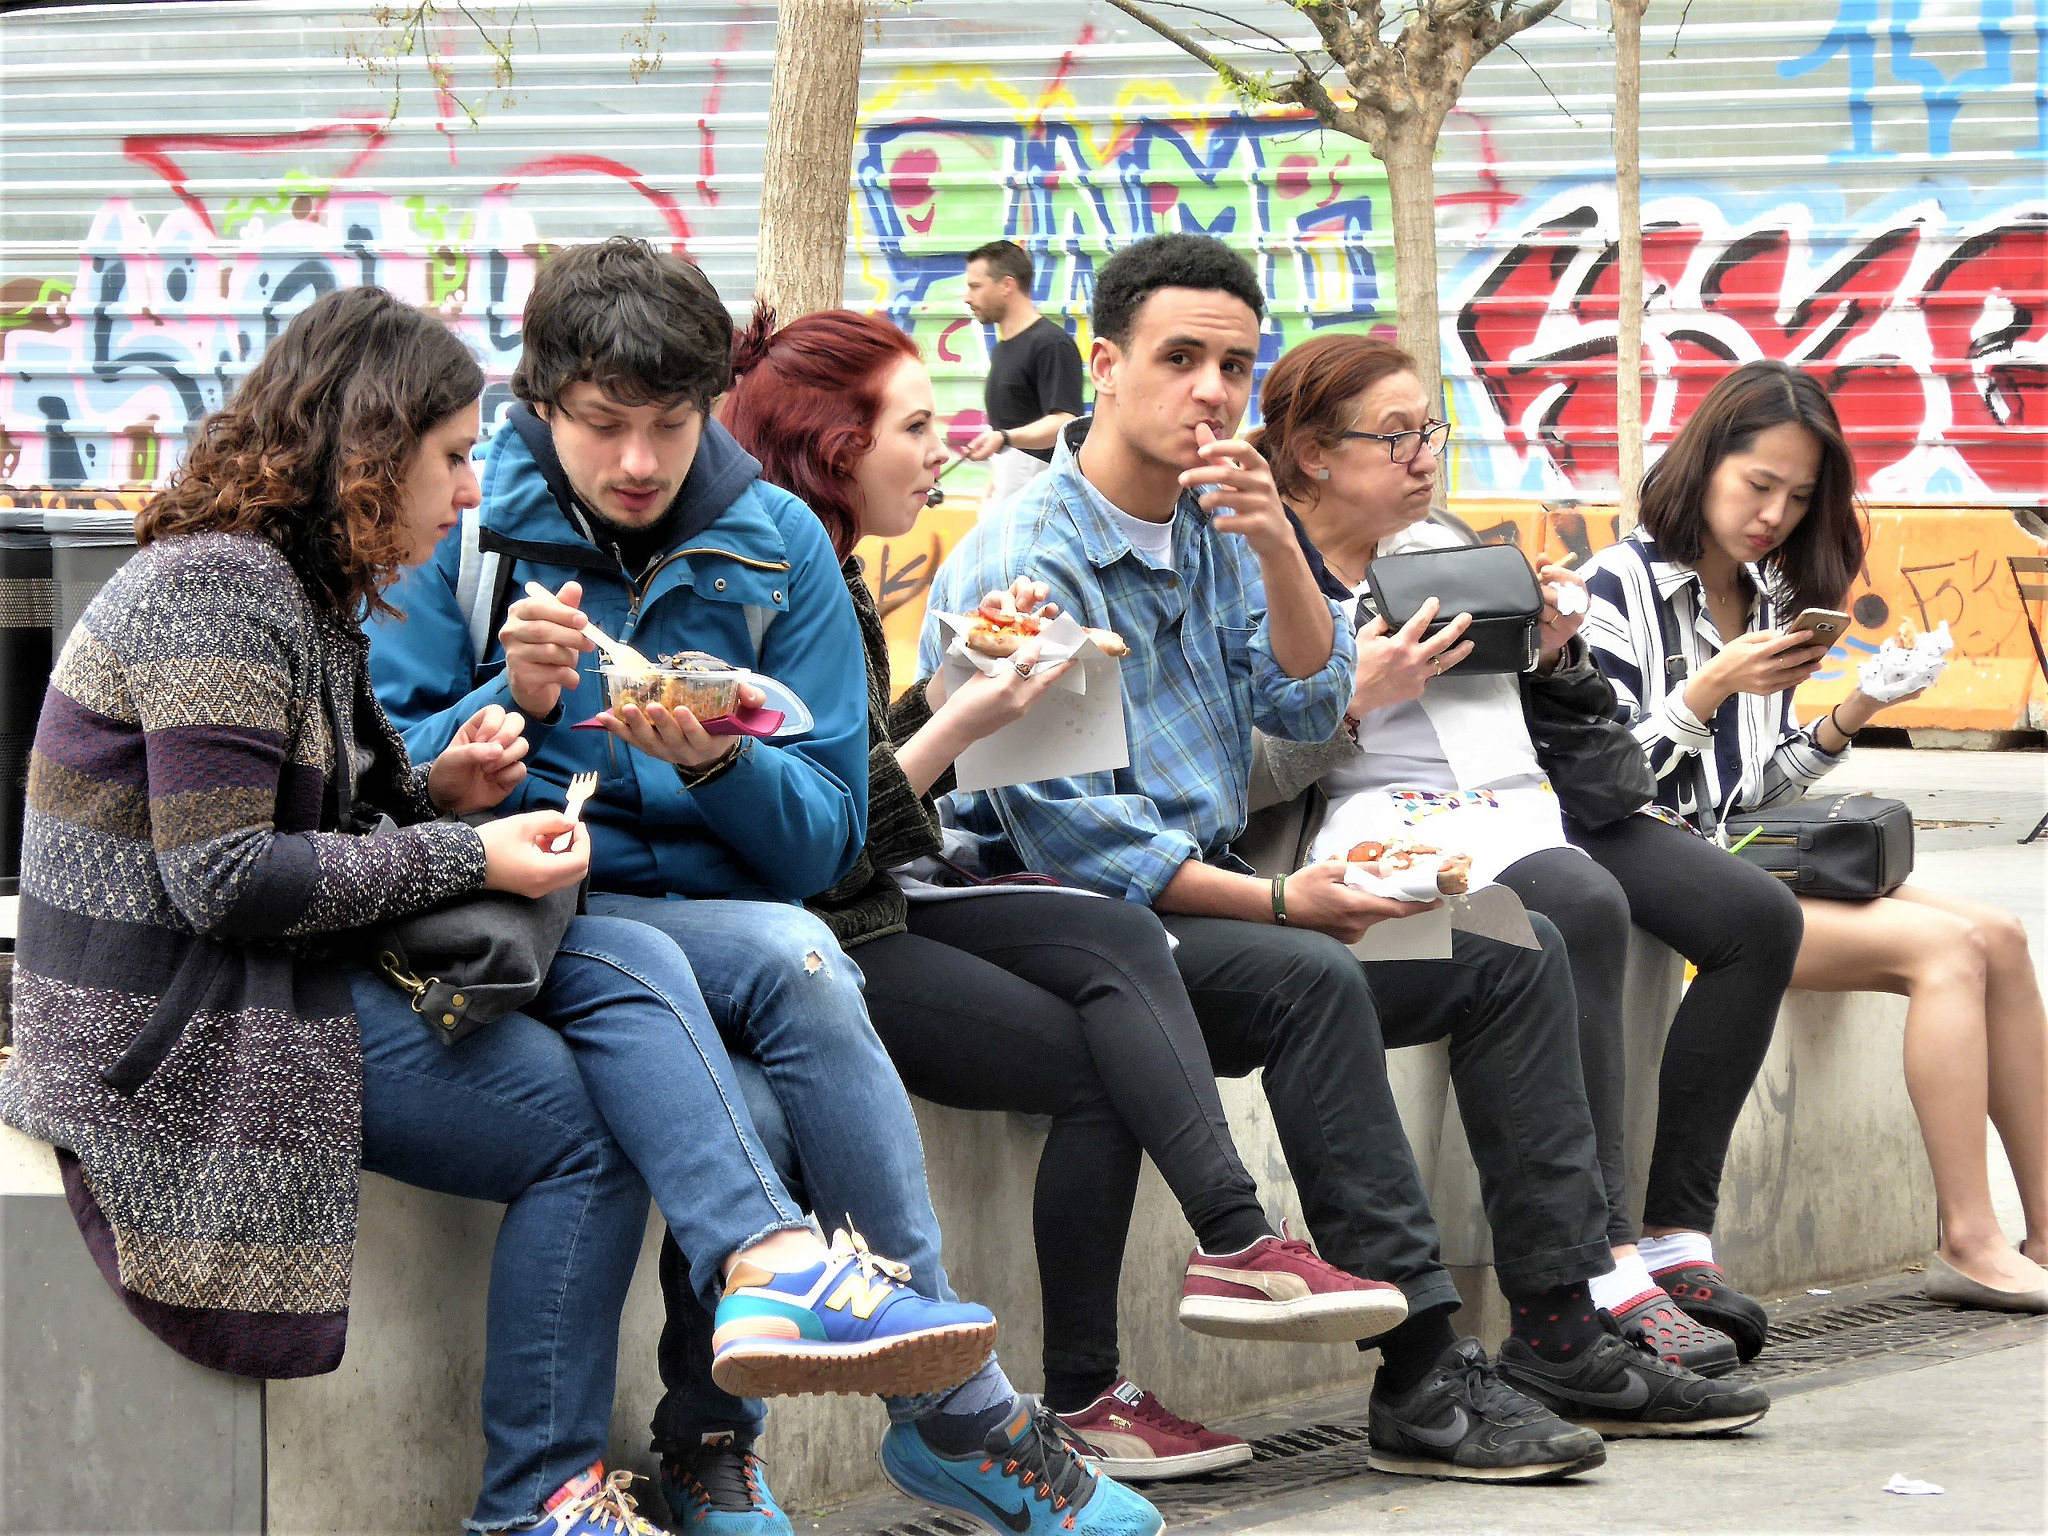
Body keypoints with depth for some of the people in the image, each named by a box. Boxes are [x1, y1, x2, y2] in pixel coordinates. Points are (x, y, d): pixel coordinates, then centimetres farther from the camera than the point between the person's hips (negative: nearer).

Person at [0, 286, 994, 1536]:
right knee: (580, 1119, -12)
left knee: (630, 966, -8)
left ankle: (772, 1263, -25)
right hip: (182, 1027, -10)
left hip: (287, 969, 10)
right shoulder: (218, 590, -17)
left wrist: (437, 792, 0)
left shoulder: (295, 587, 16)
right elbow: (223, 876, -22)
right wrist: (466, 859, -16)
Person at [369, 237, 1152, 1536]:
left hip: (708, 917, 3)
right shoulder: (465, 528, 2)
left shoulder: (777, 545, 7)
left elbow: (825, 846, 3)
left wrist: (721, 762, -18)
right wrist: (512, 704, -20)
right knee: (792, 960, -32)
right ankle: (961, 1410, -26)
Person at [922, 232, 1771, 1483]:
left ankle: (1562, 1340, -2)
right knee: (1309, 979, -35)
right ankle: (1423, 1381, -35)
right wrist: (1273, 903, -26)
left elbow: (1310, 705, 6)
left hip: (1204, 891, 9)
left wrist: (1277, 548, -11)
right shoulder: (1025, 566, -16)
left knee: (1517, 952, 1)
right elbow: (1066, 835, -21)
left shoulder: (1213, 522, 12)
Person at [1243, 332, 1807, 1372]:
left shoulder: (1444, 540, 21)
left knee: (1759, 916, -13)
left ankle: (1675, 1229, -12)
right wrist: (1355, 697, -18)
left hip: (1527, 799, 8)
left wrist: (1556, 650, 7)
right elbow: (1247, 779, -10)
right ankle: (1604, 1269, -40)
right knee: (1584, 906, -37)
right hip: (1392, 820, -8)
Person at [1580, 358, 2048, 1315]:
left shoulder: (1769, 598, 17)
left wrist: (1843, 722, 1)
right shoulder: (1623, 586, -5)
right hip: (1661, 877, -8)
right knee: (1946, 945, -21)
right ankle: (1968, 1246, -21)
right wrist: (1710, 691, -18)